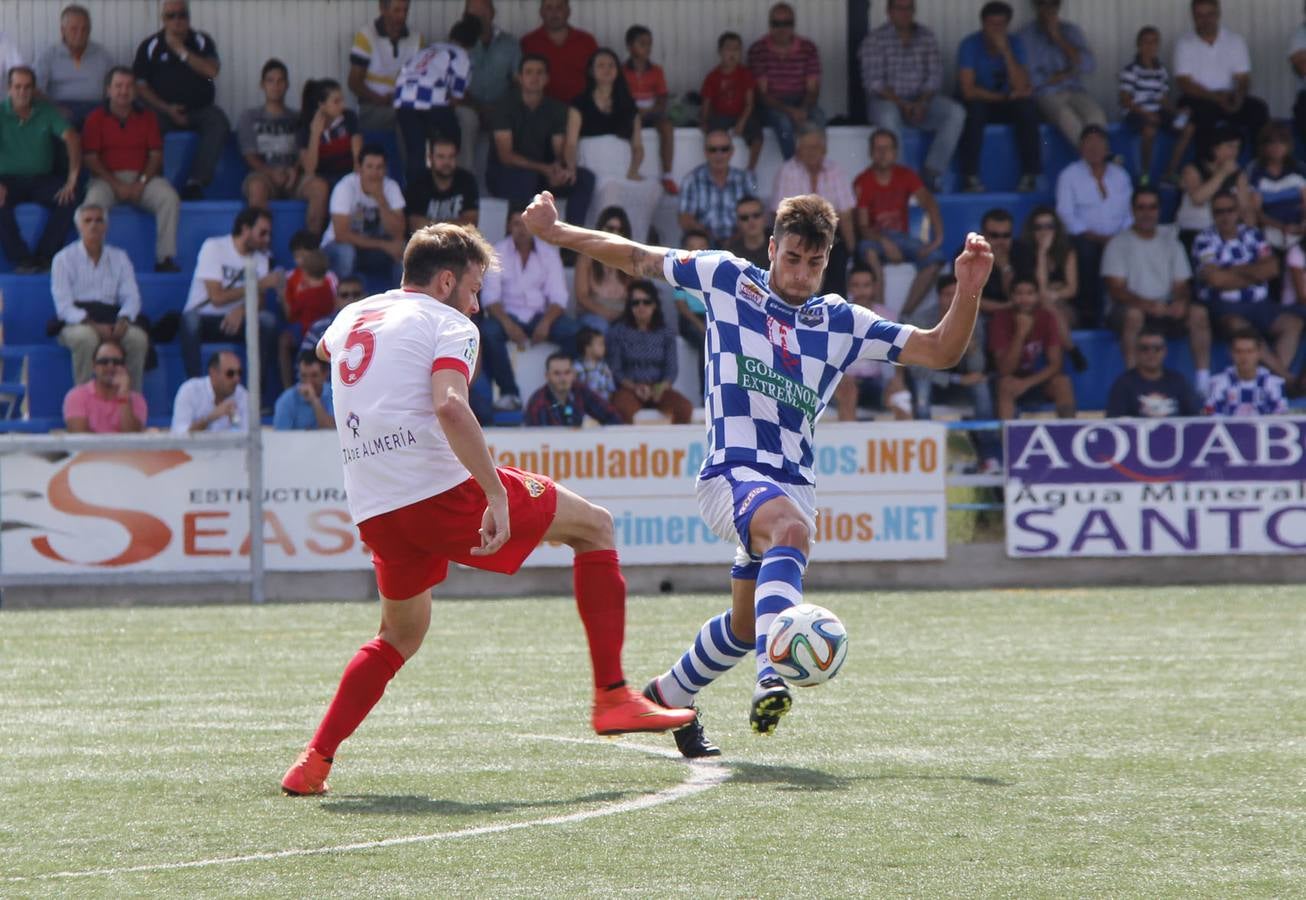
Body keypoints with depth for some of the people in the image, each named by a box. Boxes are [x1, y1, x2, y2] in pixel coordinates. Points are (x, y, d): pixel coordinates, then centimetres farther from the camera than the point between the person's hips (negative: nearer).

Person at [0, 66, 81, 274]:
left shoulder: (46, 112, 3)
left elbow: (72, 138, -7)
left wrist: (73, 178, -21)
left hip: (42, 178, 2)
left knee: (69, 199, -28)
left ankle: (43, 257, -22)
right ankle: (21, 259, -27)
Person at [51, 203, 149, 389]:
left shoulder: (119, 258, 15)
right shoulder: (64, 259, 4)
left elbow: (131, 297, 7)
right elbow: (63, 305, -5)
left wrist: (123, 320, -16)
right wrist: (92, 325, -20)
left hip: (112, 320, 3)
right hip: (77, 323, -3)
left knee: (138, 337, -29)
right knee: (86, 337, -38)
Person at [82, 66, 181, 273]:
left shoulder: (147, 117, 13)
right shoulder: (96, 118, 6)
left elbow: (156, 154, 7)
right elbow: (90, 158, -2)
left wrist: (142, 182, -11)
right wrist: (116, 185, -14)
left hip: (143, 178, 2)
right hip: (108, 178, -2)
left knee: (169, 198, -27)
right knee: (94, 201, -36)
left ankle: (165, 258, -26)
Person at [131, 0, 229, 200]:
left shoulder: (202, 41, 10)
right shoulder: (150, 46, 6)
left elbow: (212, 71, -8)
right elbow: (140, 85, 2)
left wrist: (181, 50, -7)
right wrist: (166, 109, -10)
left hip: (199, 110, 1)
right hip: (165, 110, -1)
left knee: (218, 121, -31)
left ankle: (196, 182, -35)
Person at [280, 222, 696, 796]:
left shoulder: (351, 317, 19)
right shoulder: (448, 324, -1)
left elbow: (324, 350, 46)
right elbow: (450, 405, -21)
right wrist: (496, 493, -23)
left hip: (373, 512, 7)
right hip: (443, 490, -6)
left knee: (400, 634, 29)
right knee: (594, 526, 9)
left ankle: (314, 761, 14)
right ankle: (612, 696, 1)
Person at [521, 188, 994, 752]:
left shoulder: (840, 323, 10)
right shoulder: (728, 278, 4)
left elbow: (939, 351, 8)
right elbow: (638, 259, 15)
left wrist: (968, 292, -8)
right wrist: (556, 233, 12)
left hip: (793, 487, 5)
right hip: (731, 472, -5)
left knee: (745, 626, 11)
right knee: (792, 530, -37)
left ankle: (669, 695, 41)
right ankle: (771, 679, -57)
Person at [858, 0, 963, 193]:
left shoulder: (926, 37, 10)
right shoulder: (874, 40, -3)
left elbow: (935, 76, 4)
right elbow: (873, 82, -11)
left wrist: (922, 103, -15)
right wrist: (902, 104, -22)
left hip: (921, 100, 4)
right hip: (885, 100, -4)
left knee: (956, 112, -22)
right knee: (888, 116, -39)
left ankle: (931, 172, -23)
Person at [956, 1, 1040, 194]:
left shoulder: (1015, 44, -6)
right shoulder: (969, 45, -14)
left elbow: (1021, 87, -19)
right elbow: (968, 91, -21)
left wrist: (1005, 51, -26)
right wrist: (1006, 96, -21)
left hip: (1005, 106, 2)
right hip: (978, 104, -2)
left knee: (1027, 107, -28)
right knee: (975, 109, -36)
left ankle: (1030, 175, -23)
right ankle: (970, 177, -33)